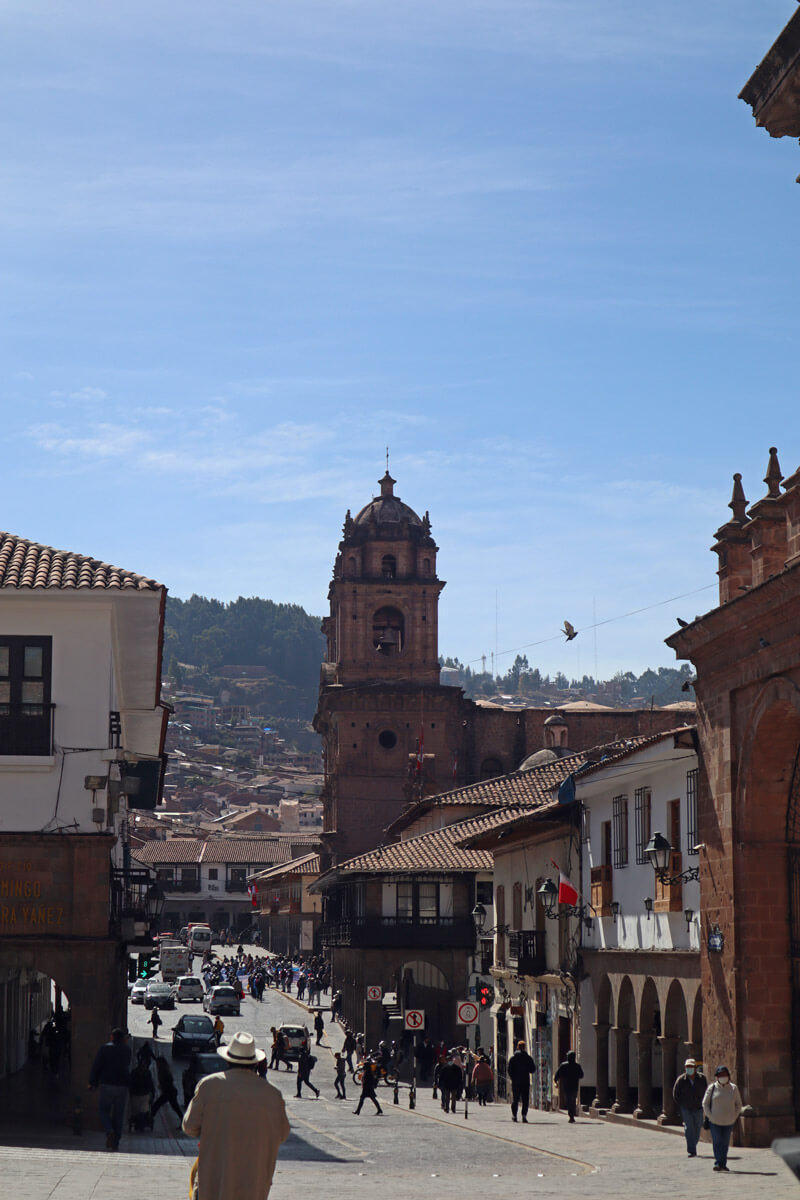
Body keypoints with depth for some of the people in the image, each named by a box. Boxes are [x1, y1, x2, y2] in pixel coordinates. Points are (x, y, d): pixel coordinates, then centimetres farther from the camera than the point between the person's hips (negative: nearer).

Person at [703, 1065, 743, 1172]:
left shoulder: (733, 1088, 3)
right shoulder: (712, 1088, -2)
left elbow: (738, 1105, 12)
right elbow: (705, 1104, 3)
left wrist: (734, 1117, 1)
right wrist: (710, 1116, -7)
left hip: (729, 1122, 2)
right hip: (714, 1122, -2)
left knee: (725, 1143, 7)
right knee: (717, 1142, -7)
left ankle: (722, 1164, 14)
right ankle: (718, 1163, -7)